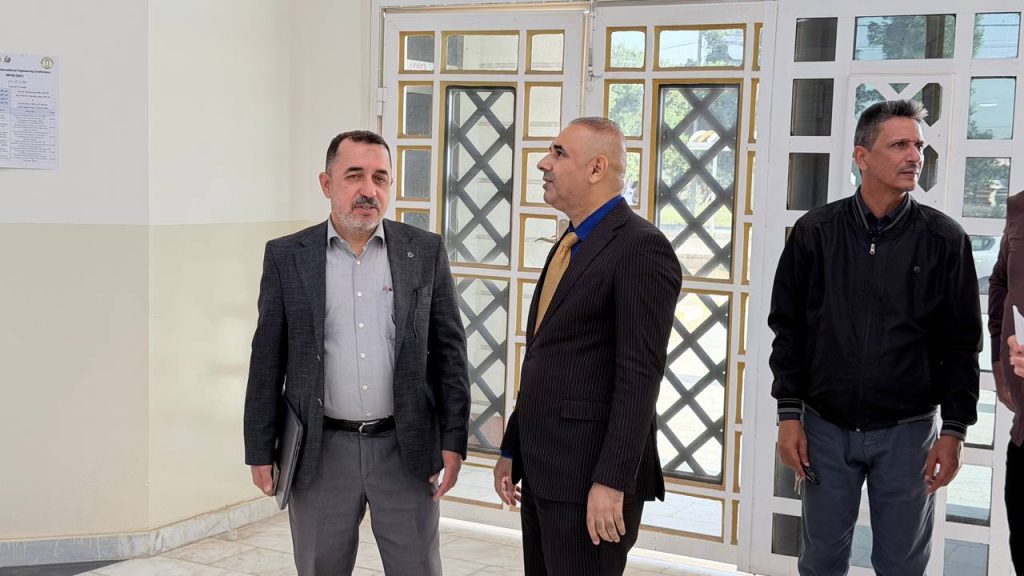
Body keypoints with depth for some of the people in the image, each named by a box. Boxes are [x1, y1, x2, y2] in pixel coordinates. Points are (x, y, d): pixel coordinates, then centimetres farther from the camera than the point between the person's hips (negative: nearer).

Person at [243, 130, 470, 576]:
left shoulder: (426, 252, 1)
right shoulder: (287, 256, 0)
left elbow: (449, 350, 3)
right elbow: (268, 360, 2)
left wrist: (453, 440, -2)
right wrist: (260, 451, 1)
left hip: (406, 449, 0)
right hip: (320, 452, 0)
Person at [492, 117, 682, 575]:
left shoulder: (641, 248, -13)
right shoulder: (569, 244, 15)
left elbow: (640, 376, -19)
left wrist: (612, 482, -22)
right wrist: (513, 449, 16)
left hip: (590, 473, -8)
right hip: (541, 469, 8)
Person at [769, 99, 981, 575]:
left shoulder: (944, 239, -3)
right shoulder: (815, 232, -1)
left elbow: (961, 343, 0)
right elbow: (787, 327, 2)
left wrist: (954, 429, -4)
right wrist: (789, 415, -1)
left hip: (908, 431, 0)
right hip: (826, 427, 1)